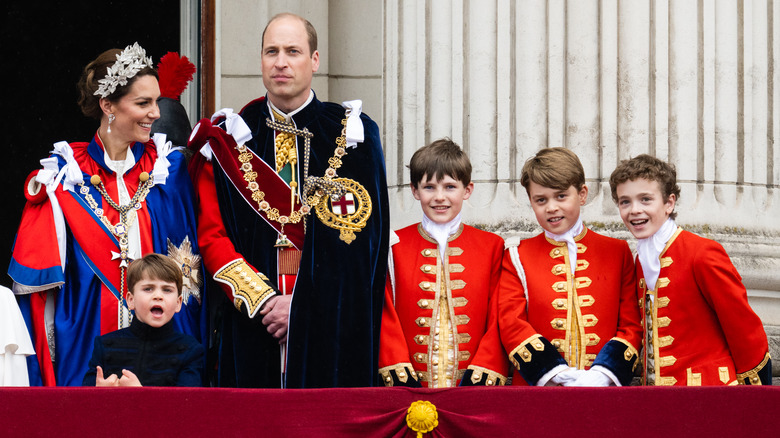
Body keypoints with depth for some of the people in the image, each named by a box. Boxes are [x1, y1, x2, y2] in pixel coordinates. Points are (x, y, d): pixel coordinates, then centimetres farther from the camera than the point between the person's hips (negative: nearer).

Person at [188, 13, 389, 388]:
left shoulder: (353, 135, 4)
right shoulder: (230, 139, 9)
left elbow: (361, 242, -3)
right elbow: (211, 236, 3)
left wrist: (302, 306, -12)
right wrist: (260, 299, -10)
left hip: (332, 327, -1)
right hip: (251, 327, 1)